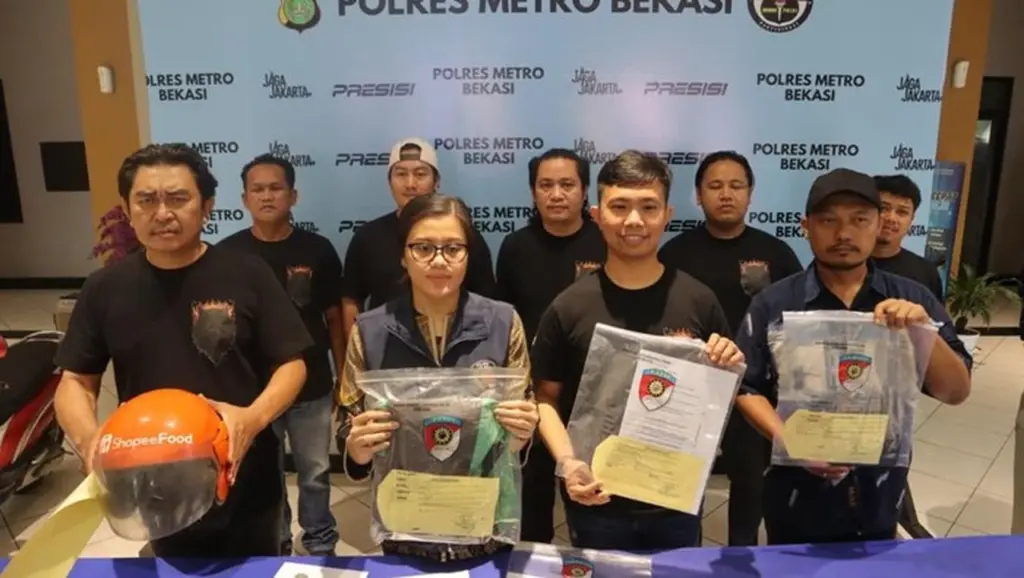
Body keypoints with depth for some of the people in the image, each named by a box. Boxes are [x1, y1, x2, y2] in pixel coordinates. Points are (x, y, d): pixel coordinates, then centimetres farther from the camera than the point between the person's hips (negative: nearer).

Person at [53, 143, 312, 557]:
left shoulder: (247, 275, -10)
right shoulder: (105, 288, -2)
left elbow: (291, 364, -9)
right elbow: (76, 381, 3)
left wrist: (254, 418, -28)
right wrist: (88, 438, -18)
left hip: (246, 486, -2)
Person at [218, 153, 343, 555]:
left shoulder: (317, 250, -6)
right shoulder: (227, 254, -6)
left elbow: (334, 319, 1)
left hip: (312, 387, 0)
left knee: (315, 473, 13)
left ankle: (320, 544, 33)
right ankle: (274, 545, 36)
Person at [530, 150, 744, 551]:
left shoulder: (698, 300, -5)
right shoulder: (569, 307, -9)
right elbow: (546, 397, -3)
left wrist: (730, 367, -16)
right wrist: (566, 462, -17)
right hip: (597, 501, -1)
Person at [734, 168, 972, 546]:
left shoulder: (913, 299, -2)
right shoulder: (774, 303, -8)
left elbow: (956, 393, -5)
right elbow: (747, 388, -6)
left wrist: (924, 331, -22)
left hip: (879, 502, 2)